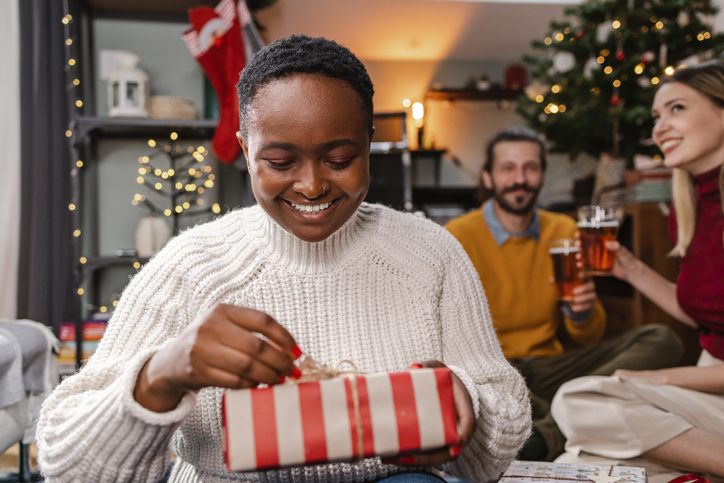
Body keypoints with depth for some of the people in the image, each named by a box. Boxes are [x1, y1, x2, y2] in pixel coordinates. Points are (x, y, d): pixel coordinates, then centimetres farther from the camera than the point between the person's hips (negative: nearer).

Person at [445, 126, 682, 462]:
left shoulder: (564, 231, 10)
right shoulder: (458, 237, -3)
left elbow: (589, 339, 10)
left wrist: (582, 313, -14)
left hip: (548, 367, 5)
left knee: (661, 340, -15)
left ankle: (549, 433, -33)